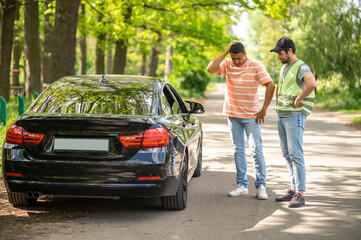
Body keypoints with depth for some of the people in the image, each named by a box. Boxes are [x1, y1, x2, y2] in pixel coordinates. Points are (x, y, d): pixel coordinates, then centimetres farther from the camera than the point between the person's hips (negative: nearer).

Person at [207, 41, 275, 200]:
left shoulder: (256, 65, -10)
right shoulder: (227, 64, -1)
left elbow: (270, 85, -12)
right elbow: (210, 69, -17)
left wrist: (264, 110, -13)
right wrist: (225, 52, -16)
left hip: (251, 116, -3)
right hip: (233, 114, 3)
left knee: (256, 150, -5)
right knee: (238, 150, 7)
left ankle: (261, 186, 0)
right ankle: (242, 185, 13)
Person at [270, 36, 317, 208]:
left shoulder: (301, 68, -12)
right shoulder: (284, 68, 16)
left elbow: (312, 84, -34)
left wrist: (298, 99, -23)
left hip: (295, 116, -9)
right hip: (282, 116, 9)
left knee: (295, 154, -11)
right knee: (287, 154, 11)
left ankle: (300, 194, -10)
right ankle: (294, 189, 18)